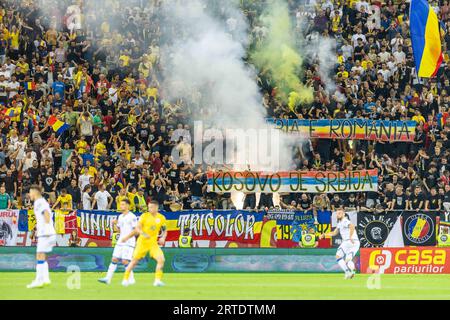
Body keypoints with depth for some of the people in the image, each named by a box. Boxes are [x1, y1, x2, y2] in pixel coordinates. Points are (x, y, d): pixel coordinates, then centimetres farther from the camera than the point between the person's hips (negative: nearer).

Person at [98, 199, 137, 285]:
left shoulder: (132, 217, -9)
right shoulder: (120, 216, 15)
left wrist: (127, 237, -19)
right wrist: (116, 224, 4)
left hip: (129, 242, -8)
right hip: (120, 241, 8)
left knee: (125, 261, -11)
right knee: (114, 259, 2)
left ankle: (131, 279, 1)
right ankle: (108, 278, 1)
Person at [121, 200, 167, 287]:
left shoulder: (161, 218, 3)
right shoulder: (144, 216, -4)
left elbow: (164, 230, 15)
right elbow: (137, 228, -7)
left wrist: (163, 238, -5)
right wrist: (143, 233, -28)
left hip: (153, 243, 2)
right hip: (142, 242, -2)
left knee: (161, 259, -17)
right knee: (134, 260, 1)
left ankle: (157, 280, -10)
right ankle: (125, 279, 15)